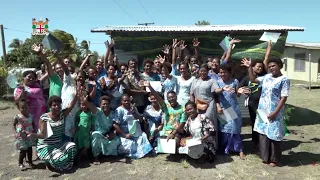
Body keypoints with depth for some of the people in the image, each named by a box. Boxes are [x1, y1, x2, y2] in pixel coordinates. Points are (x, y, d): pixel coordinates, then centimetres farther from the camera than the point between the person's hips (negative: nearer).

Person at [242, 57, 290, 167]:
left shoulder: (284, 80, -10)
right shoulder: (266, 77, 8)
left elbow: (284, 98, -13)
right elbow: (253, 80, 18)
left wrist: (275, 112, -18)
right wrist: (249, 67, 9)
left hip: (274, 113, -6)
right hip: (262, 111, 6)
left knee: (274, 136, 4)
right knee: (263, 134, 12)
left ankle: (274, 159, 20)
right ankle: (265, 157, 25)